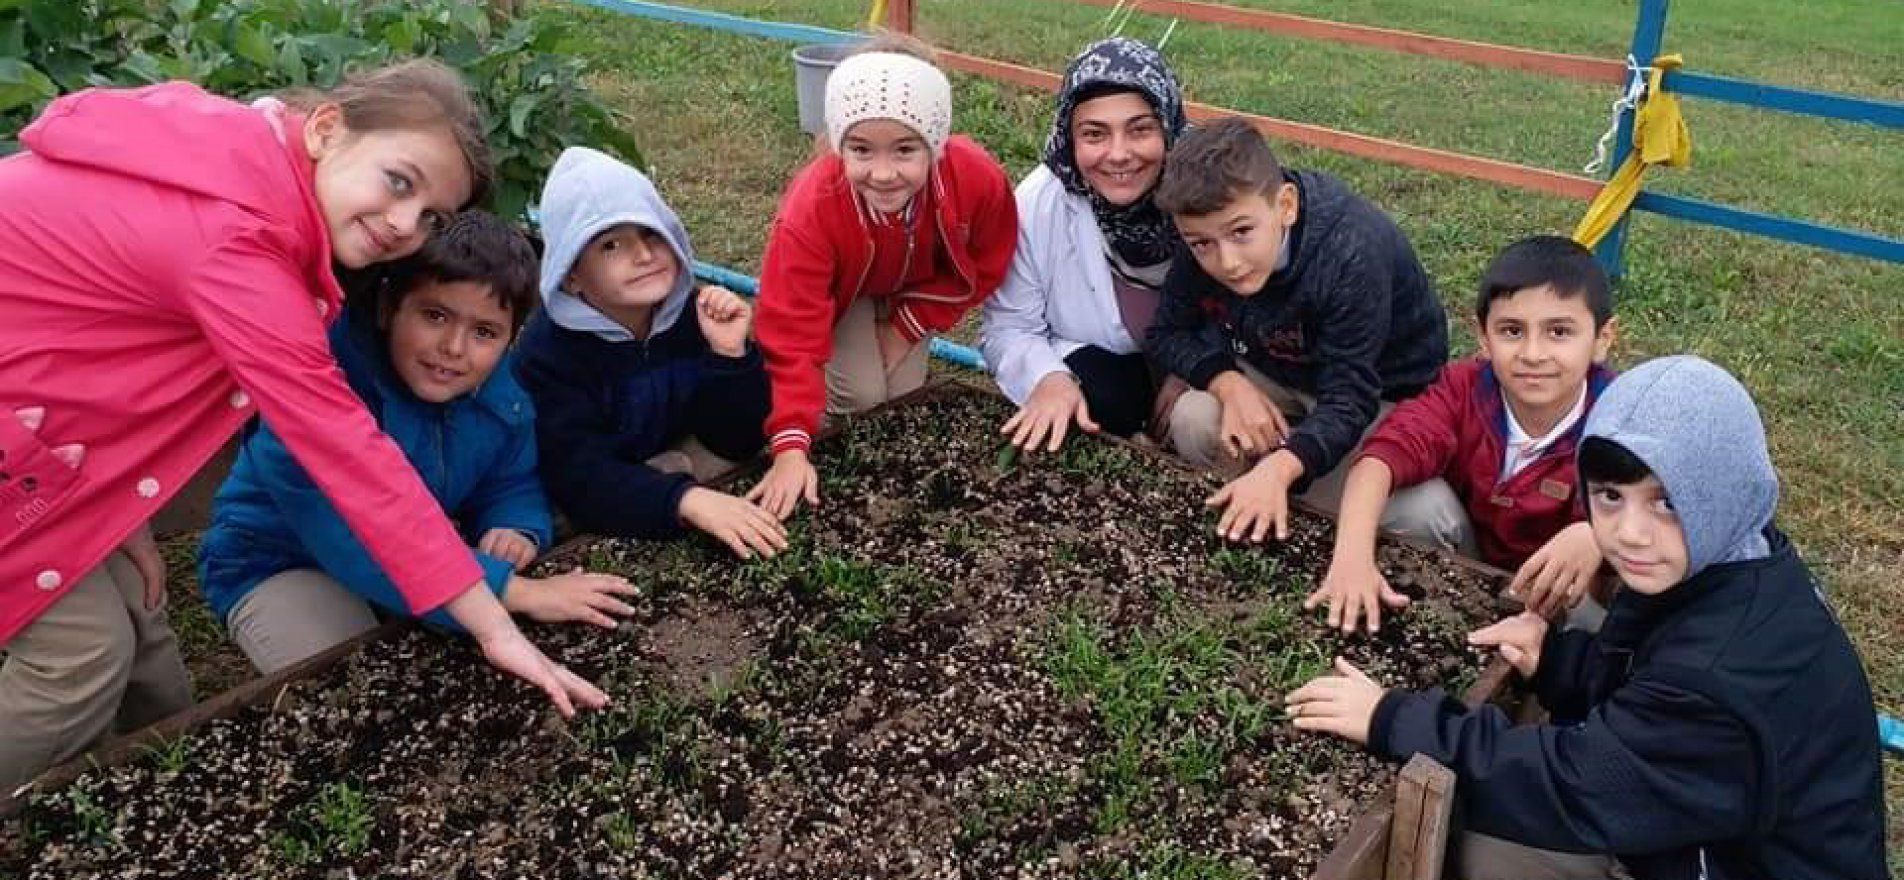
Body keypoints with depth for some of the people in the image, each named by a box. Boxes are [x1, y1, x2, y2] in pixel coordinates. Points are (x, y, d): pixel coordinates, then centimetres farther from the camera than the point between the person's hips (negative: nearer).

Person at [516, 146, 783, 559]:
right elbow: (579, 476, -35)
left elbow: (736, 442, -14)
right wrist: (686, 499, -50)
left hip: (676, 463, 3)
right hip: (588, 510, -3)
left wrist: (729, 354, -32)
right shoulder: (548, 351, -25)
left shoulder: (698, 312, -15)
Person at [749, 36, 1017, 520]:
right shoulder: (810, 211, -44)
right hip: (843, 289, -2)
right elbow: (792, 338, -42)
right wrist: (791, 447, -50)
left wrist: (909, 325, -19)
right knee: (859, 394, -16)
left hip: (919, 286, 2)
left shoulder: (979, 179, -37)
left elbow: (985, 265, -16)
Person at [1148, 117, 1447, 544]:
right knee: (1193, 421, -23)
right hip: (1281, 373, 4)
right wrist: (1231, 385, -29)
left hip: (1384, 393, -3)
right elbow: (1167, 332, -9)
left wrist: (1277, 470, -56)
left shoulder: (1354, 253, -36)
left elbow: (1348, 402, -38)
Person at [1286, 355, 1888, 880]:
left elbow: (1573, 785, -30)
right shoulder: (1722, 566, -6)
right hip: (1704, 829, 8)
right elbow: (1635, 679, 8)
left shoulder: (1731, 676, -35)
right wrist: (1556, 657, -12)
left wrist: (1393, 721, -25)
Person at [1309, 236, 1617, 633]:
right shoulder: (1465, 388, -18)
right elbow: (1387, 452, -32)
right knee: (1420, 499, -25)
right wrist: (1352, 553, -49)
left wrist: (1597, 536, -60)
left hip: (1551, 598, -1)